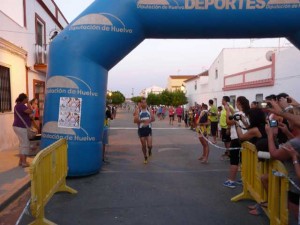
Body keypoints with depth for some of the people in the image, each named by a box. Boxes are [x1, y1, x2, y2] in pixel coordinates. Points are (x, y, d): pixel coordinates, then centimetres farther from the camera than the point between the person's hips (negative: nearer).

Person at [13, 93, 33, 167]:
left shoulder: (18, 105, 16)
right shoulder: (21, 105, -16)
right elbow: (30, 111, -25)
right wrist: (28, 103, -15)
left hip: (18, 126, 11)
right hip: (21, 127, -11)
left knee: (22, 144, 17)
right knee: (25, 145, -6)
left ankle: (21, 161, 22)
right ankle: (24, 162, -4)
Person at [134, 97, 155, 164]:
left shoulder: (149, 111, 4)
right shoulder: (138, 111, -1)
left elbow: (153, 119, 1)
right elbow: (135, 120, -9)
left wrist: (148, 121, -17)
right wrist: (142, 121, -22)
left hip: (148, 129, 0)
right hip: (141, 129, 0)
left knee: (149, 145, -7)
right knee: (143, 145, 8)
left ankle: (149, 150, 30)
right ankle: (145, 158, 27)